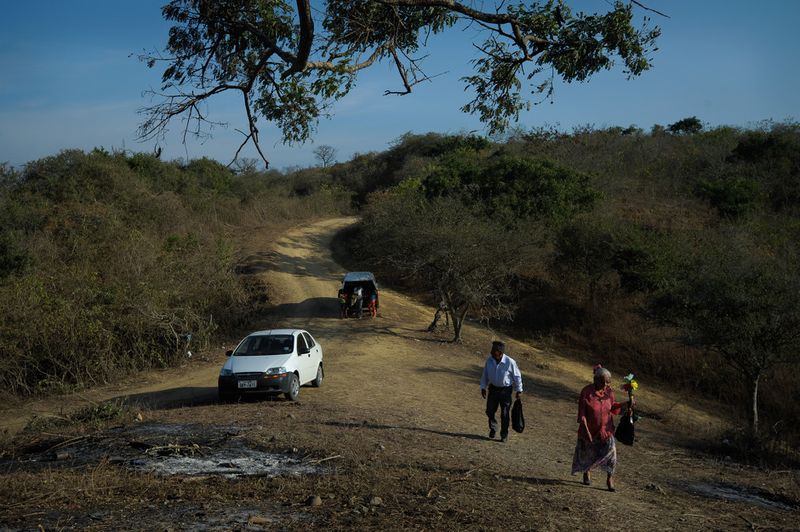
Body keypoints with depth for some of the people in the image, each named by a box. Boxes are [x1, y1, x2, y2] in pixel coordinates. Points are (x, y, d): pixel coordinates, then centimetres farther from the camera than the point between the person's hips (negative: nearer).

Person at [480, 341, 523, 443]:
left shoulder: (510, 362, -20)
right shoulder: (489, 360, -9)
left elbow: (517, 376, -7)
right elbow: (485, 375, 5)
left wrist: (519, 390, -2)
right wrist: (483, 387, 6)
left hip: (505, 390, -3)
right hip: (493, 388, 3)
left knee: (504, 414, 2)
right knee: (489, 411, 5)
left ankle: (504, 435, 18)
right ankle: (493, 428, 33)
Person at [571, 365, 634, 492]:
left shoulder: (609, 391, -8)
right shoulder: (586, 392, -20)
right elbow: (581, 414, -18)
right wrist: (586, 431, -22)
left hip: (605, 429, 2)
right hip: (589, 429, -2)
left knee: (610, 452, -14)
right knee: (587, 453, 16)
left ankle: (610, 480, -1)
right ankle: (587, 473, 45)